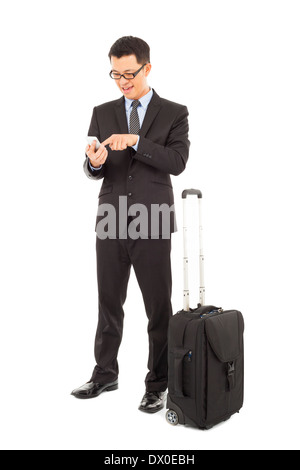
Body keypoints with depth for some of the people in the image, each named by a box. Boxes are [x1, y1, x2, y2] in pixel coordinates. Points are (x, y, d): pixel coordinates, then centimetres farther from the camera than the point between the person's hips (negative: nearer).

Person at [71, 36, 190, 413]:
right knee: (109, 302, 13)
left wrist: (135, 141, -20)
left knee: (159, 307, 4)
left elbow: (177, 162, -11)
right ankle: (105, 374, 30)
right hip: (111, 222, 3)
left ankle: (157, 383, 20)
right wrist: (95, 162, -17)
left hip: (151, 225, -3)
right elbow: (94, 171, 7)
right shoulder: (102, 113, 11)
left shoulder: (174, 113, 3)